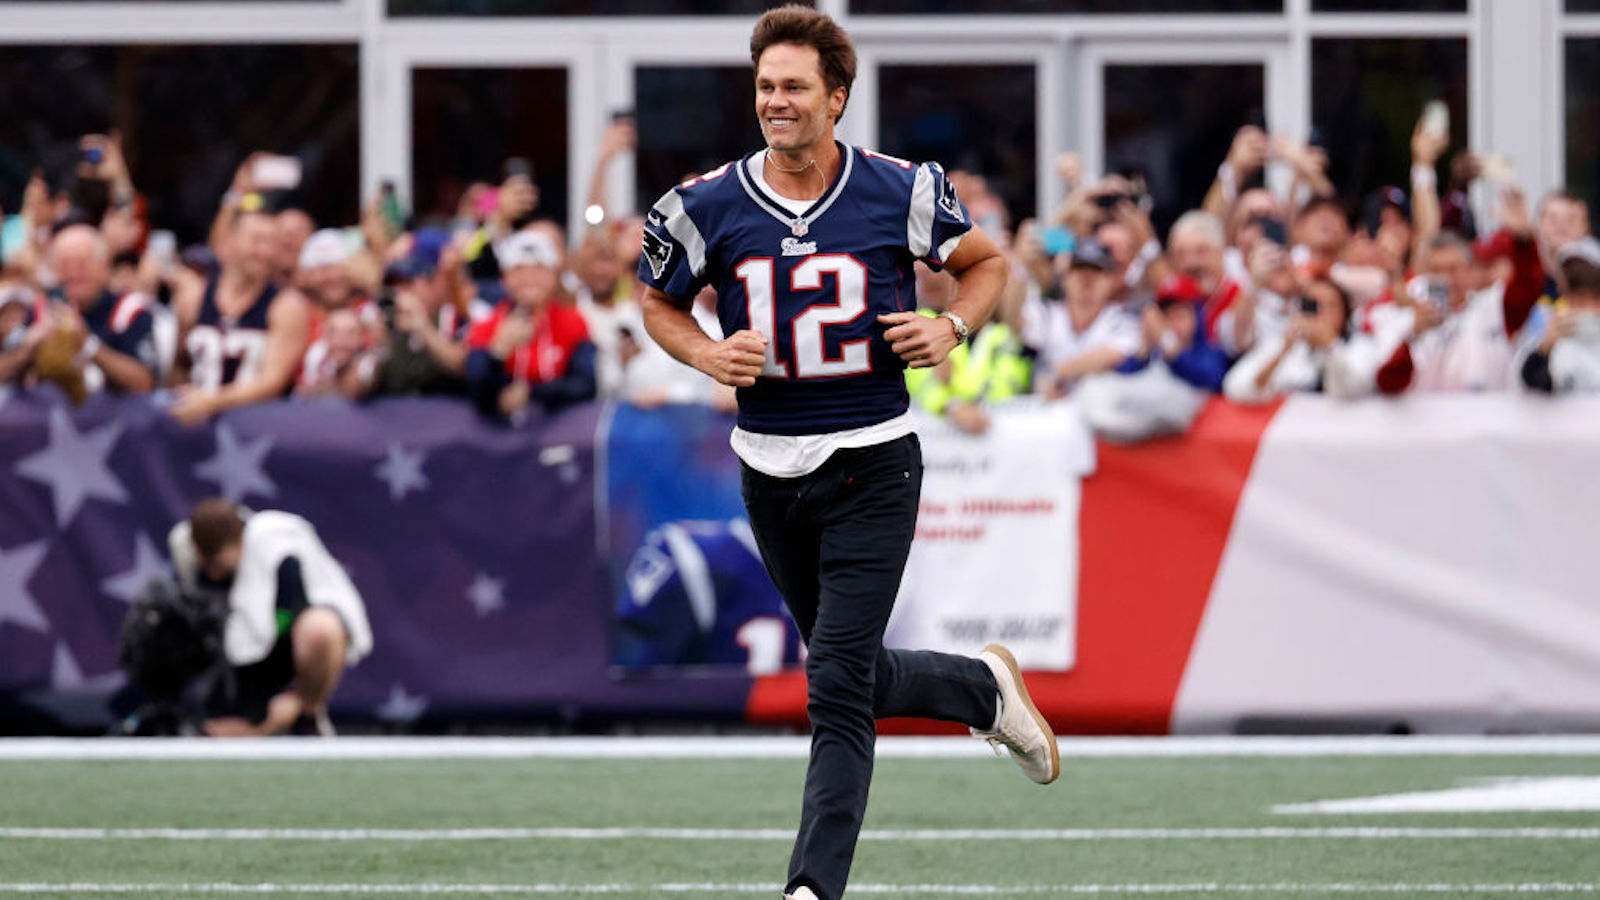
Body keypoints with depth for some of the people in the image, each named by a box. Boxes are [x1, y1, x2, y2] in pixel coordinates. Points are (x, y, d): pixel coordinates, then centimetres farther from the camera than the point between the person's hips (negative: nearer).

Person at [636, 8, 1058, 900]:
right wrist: (709, 356, -7)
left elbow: (987, 263, 11)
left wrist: (950, 329, -8)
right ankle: (987, 689, 43)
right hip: (772, 470, 4)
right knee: (855, 677, 15)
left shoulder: (900, 193, -6)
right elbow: (660, 302, 13)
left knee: (839, 691, -11)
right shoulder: (708, 208, -3)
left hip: (874, 466, -4)